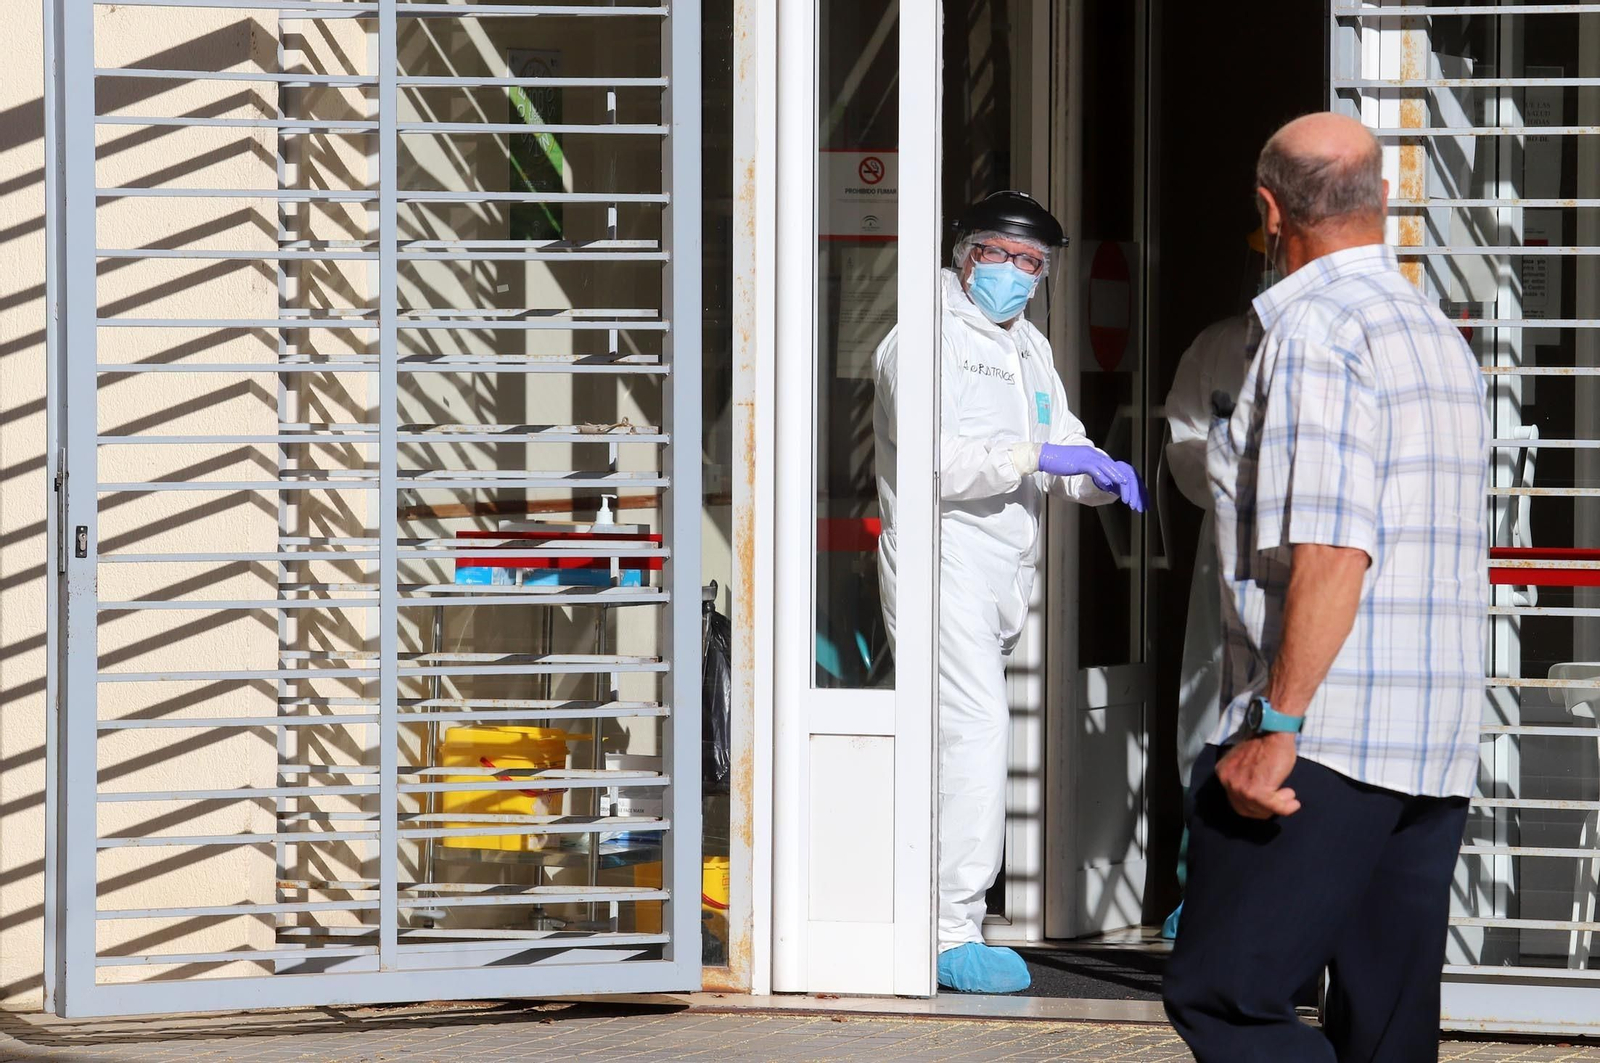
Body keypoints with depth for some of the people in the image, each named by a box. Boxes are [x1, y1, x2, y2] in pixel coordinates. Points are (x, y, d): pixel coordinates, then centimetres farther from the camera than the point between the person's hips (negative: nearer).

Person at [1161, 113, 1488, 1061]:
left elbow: (1332, 548, -19)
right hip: (1439, 750, 9)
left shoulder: (1318, 329, -10)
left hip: (1332, 737, -9)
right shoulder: (1439, 335, 19)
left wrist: (1279, 724, -20)